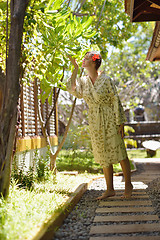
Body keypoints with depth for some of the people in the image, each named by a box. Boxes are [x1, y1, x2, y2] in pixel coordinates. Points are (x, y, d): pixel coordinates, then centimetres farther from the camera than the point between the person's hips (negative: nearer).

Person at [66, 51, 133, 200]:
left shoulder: (105, 80, -10)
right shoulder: (84, 81, 6)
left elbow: (116, 101, -9)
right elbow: (71, 88, -10)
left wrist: (120, 122, -11)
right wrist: (75, 68, -6)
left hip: (109, 120, -5)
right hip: (94, 122, 5)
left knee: (119, 152, 0)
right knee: (104, 155, 9)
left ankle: (128, 185, 15)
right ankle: (110, 189, 16)